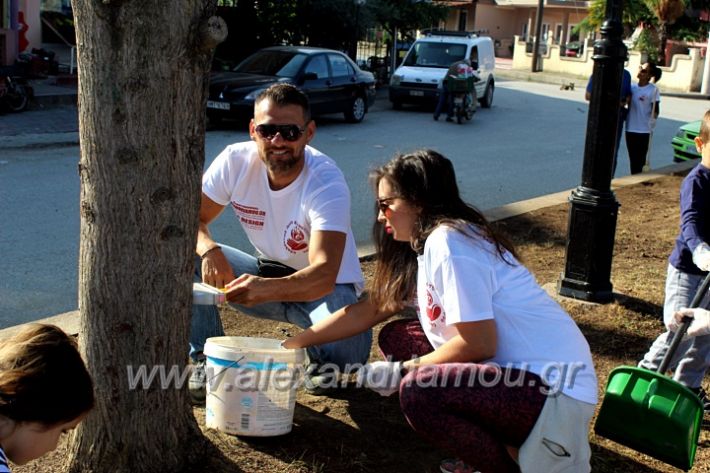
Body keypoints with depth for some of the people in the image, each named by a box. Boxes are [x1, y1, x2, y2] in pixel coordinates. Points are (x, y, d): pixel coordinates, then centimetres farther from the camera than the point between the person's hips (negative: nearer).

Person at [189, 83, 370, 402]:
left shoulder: (326, 182, -29)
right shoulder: (236, 160, -16)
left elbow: (323, 275, -39)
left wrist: (266, 289, -59)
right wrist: (209, 249, -36)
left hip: (323, 287, -4)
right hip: (267, 275, 4)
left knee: (347, 349, -34)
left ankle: (322, 362, 6)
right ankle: (208, 361, -5)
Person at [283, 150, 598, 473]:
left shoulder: (447, 242, -17)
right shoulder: (425, 246, 11)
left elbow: (479, 344, -22)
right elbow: (369, 309, 18)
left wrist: (404, 371, -9)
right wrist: (294, 343, 19)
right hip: (512, 369, 10)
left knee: (418, 391, -30)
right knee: (395, 337, 12)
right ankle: (500, 442, 9)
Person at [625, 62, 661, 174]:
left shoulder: (653, 90, -8)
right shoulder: (632, 88, 7)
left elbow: (655, 111, -10)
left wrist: (654, 115, -29)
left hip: (644, 131, -5)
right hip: (630, 129, 5)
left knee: (640, 160, -2)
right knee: (633, 159, 12)